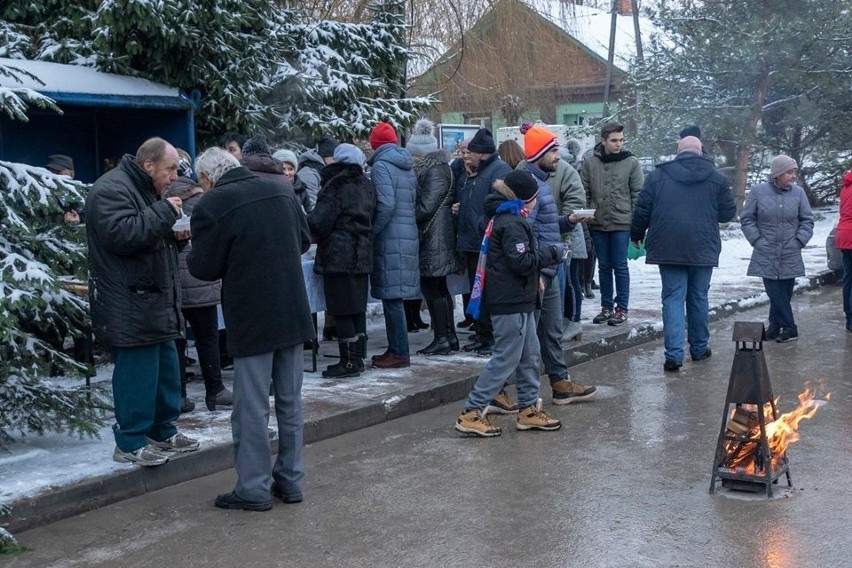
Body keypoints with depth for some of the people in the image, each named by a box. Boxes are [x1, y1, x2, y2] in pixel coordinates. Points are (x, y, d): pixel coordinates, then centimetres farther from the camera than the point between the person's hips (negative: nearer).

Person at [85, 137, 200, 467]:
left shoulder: (146, 191, 20)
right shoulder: (112, 189, -14)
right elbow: (120, 234, -27)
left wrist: (174, 234, 12)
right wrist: (163, 214, -20)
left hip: (156, 303, 11)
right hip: (130, 307, -10)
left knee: (166, 368, 14)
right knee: (137, 373, -8)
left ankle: (163, 432, 25)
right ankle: (131, 442, 1)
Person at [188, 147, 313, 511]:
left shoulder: (211, 206, -13)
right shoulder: (280, 191, 6)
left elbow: (203, 268, -9)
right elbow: (304, 241, 15)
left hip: (251, 319, -6)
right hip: (293, 313, 6)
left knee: (251, 406, 2)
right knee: (290, 401, 13)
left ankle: (253, 488, 8)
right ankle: (290, 480, 21)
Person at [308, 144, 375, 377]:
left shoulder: (337, 187, -13)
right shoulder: (365, 185, 11)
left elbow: (319, 222, -15)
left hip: (338, 255, -8)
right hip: (362, 254, 8)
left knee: (341, 310, -4)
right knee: (358, 308, 12)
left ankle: (349, 361, -2)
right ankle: (358, 357, 17)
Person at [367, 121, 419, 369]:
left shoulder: (381, 165, -9)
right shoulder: (408, 165, 14)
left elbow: (385, 205, -18)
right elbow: (413, 201, 14)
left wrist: (370, 232, -9)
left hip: (390, 238, -8)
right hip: (409, 235, 8)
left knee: (391, 297, -4)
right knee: (393, 297, 13)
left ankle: (399, 352, -2)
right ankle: (395, 348, 18)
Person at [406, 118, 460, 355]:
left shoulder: (435, 172, -15)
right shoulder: (432, 169, 16)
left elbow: (425, 207, -20)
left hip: (434, 240, -10)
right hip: (436, 239, 10)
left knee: (432, 289, -6)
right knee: (439, 288, 14)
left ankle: (442, 339, -2)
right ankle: (449, 336, 21)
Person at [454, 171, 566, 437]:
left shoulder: (504, 218, 14)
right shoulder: (512, 224, -18)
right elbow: (522, 262, -23)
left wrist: (545, 255, 7)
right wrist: (552, 254, -11)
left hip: (517, 300, 10)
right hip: (511, 302, -10)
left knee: (530, 354, 15)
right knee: (506, 358, -6)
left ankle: (529, 409, 22)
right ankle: (472, 413, -2)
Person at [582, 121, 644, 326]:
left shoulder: (631, 163, -2)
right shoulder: (590, 162, 2)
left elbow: (637, 194, -1)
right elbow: (584, 193, 6)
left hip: (622, 223, -2)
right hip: (598, 223, 2)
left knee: (620, 266, 2)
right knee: (604, 266, 11)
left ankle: (622, 307, 11)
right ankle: (606, 306, 20)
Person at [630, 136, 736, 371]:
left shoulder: (658, 175, 1)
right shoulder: (717, 178, 3)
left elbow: (642, 210, 2)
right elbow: (728, 213, 7)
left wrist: (636, 235, 19)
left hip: (668, 248, -1)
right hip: (703, 249, 1)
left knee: (673, 298, 1)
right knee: (699, 298, 14)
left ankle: (674, 354, -9)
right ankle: (699, 348, 26)